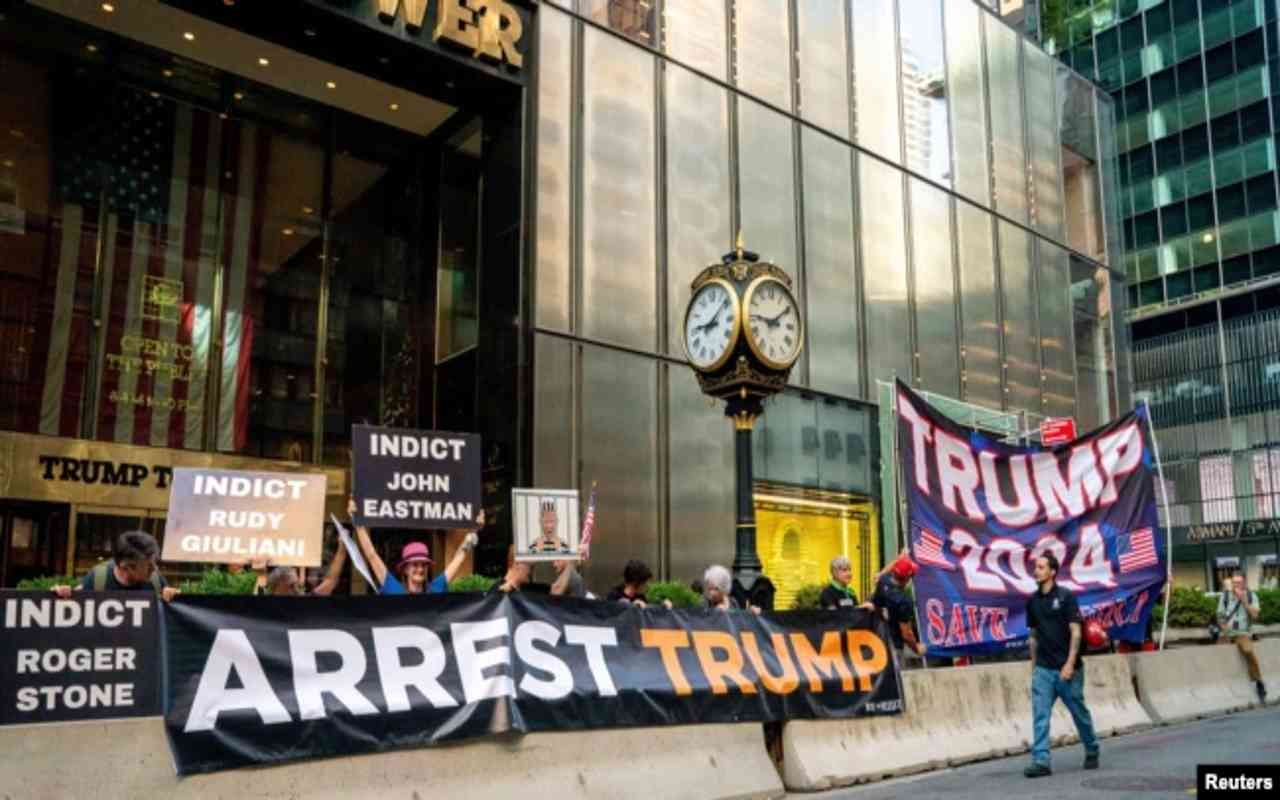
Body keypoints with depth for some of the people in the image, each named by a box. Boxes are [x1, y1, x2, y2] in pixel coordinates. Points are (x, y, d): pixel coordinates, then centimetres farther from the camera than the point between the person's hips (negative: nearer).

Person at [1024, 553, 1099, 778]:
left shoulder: (1065, 596, -9)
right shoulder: (1033, 600, 7)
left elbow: (1075, 631, -12)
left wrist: (1070, 663, -18)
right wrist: (1034, 665, 13)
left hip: (1067, 668, -4)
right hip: (1043, 669, 4)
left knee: (1080, 713, 12)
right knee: (1040, 715, -6)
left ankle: (1092, 751, 33)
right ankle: (1041, 761, -7)